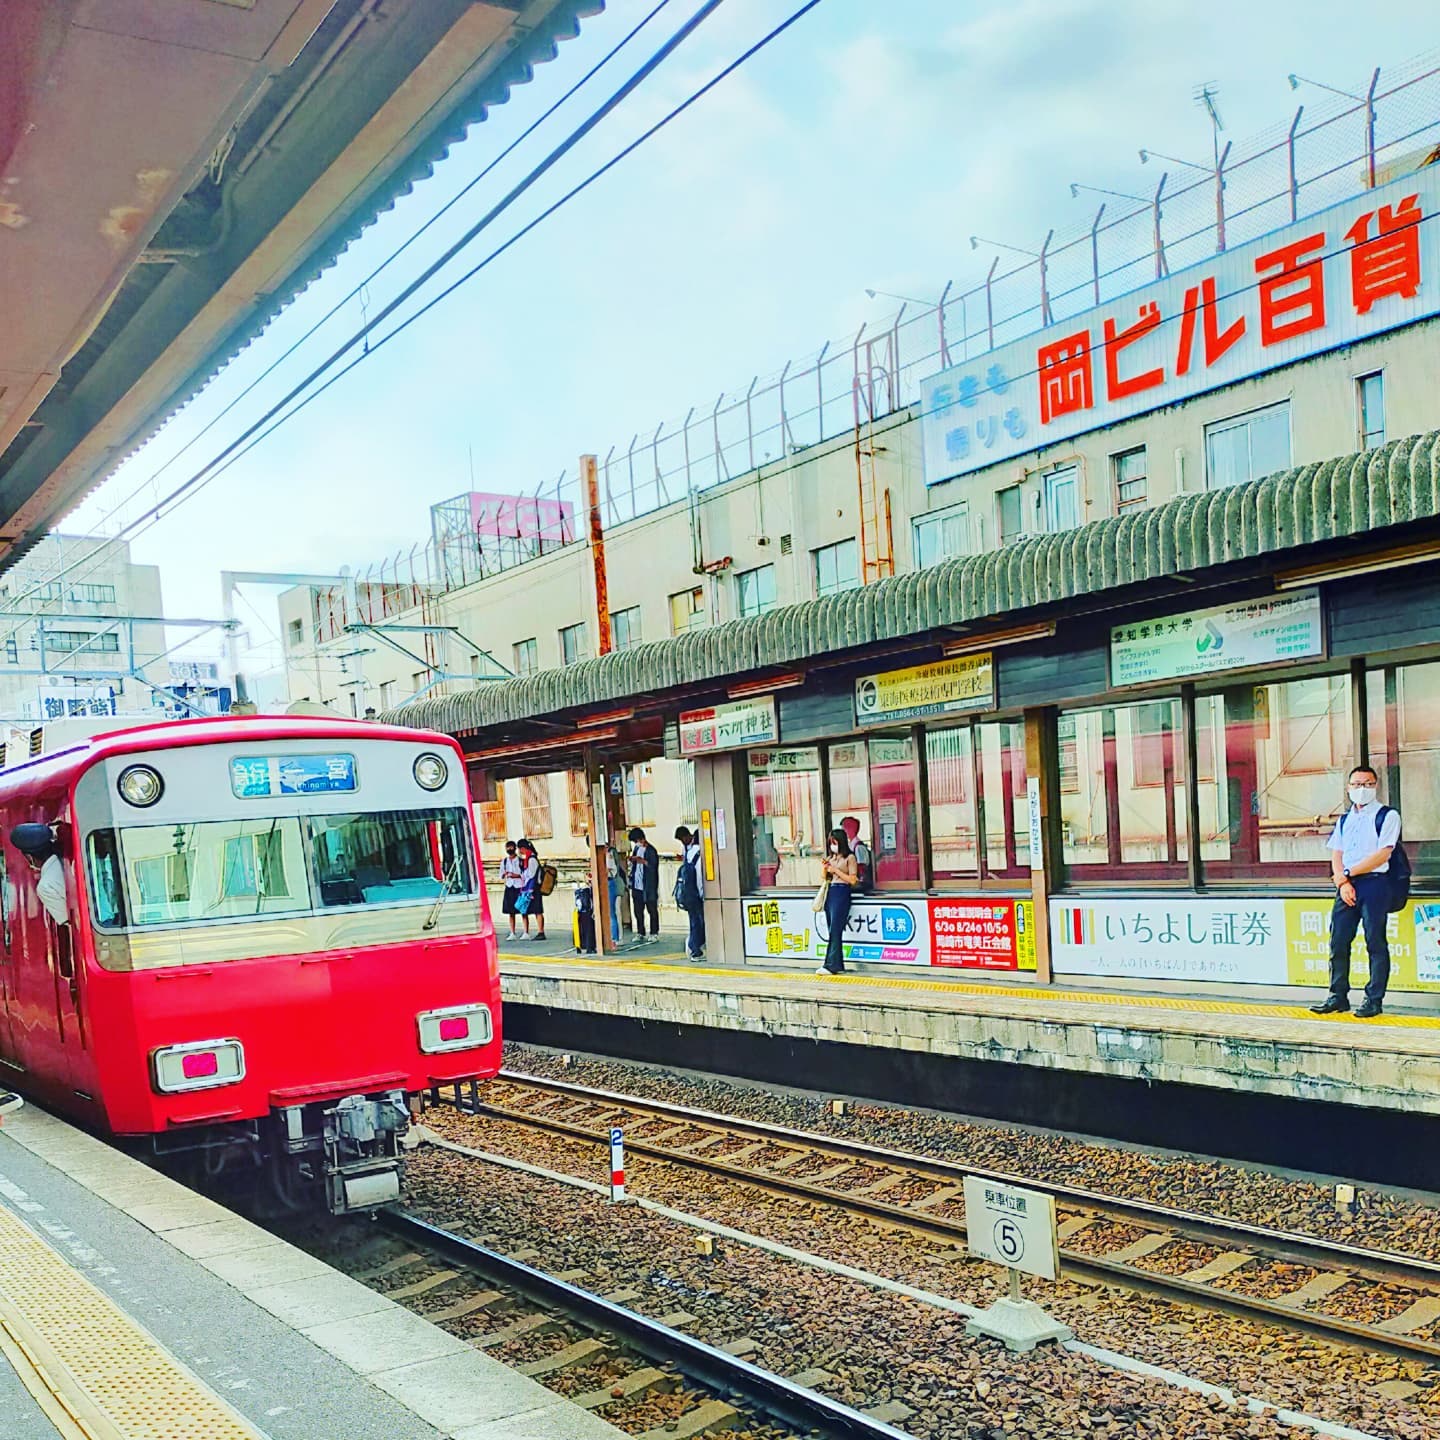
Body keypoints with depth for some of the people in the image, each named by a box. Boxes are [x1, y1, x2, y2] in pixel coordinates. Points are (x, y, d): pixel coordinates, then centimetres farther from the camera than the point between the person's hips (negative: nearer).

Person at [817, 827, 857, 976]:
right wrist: (825, 868, 4)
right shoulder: (831, 858, 17)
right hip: (830, 893, 7)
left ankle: (831, 965, -12)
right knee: (832, 931, 4)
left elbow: (852, 880, -7)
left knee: (835, 930, -11)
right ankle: (838, 965, 7)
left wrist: (836, 870, -8)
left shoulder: (849, 858, -2)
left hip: (842, 893, -7)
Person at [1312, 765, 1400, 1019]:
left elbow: (1382, 855, -9)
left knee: (1376, 943, -2)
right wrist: (1342, 882, -7)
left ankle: (1374, 1000, 3)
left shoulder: (1387, 816, 1)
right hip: (1346, 886, 5)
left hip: (1374, 884, -5)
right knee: (1338, 942, 3)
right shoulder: (1344, 820, 18)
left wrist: (1348, 872, -10)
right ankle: (1338, 997, 10)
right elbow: (1336, 856, 11)